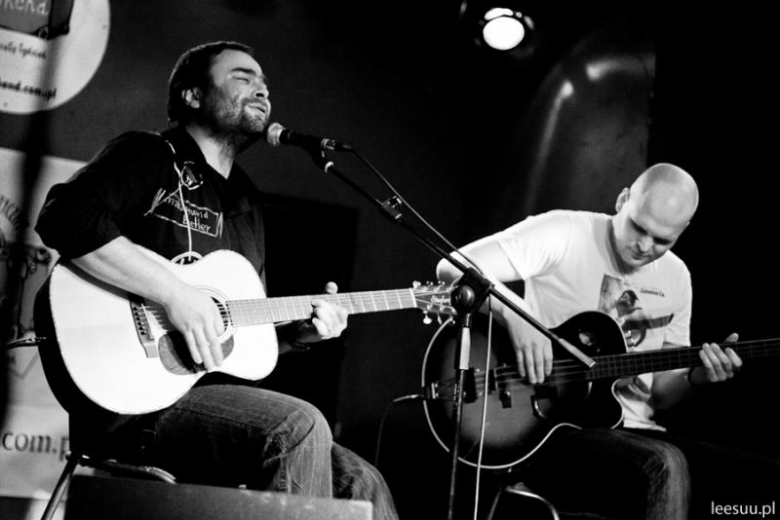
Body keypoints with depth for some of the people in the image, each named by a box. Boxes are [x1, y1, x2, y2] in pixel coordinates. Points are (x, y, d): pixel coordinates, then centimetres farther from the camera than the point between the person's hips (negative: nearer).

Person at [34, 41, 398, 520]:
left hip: (216, 392, 8)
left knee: (359, 481, -3)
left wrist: (301, 329, 6)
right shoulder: (150, 156, 0)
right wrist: (175, 292, -23)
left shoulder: (246, 202, 23)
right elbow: (65, 215, -20)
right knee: (299, 425, -29)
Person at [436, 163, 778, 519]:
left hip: (634, 431, 6)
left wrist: (697, 376, -6)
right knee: (664, 466, -36)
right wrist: (515, 315, -26)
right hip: (547, 430, -6)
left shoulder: (675, 278, 12)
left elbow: (659, 393, 16)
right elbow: (453, 268, -12)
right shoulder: (562, 234, -7)